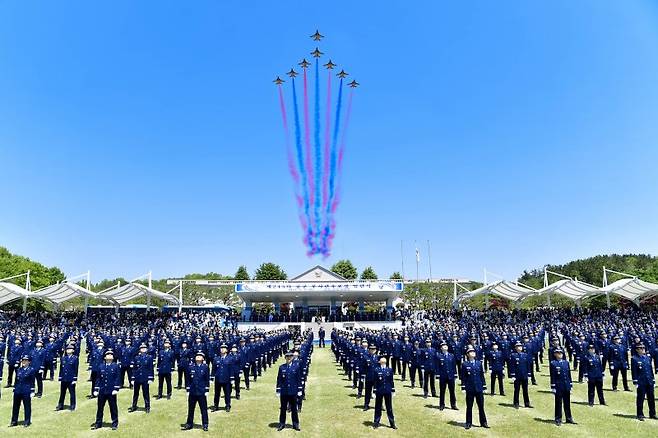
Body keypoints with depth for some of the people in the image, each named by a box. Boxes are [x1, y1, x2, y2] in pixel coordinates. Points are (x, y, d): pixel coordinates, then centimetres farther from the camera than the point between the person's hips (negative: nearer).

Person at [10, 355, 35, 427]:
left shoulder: (31, 370, -5)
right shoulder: (19, 369, 8)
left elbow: (32, 382, -5)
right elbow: (16, 380, 13)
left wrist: (32, 391, -8)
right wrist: (14, 389, 10)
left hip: (26, 392, -5)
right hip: (17, 391, 5)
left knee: (27, 407, 3)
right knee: (15, 406, 12)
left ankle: (27, 422, 12)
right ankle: (14, 421, 23)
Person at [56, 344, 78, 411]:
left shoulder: (75, 358, -4)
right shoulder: (63, 358, 7)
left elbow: (76, 369, -6)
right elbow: (61, 368, 9)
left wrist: (75, 379, -9)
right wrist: (60, 379, 7)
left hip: (71, 380, -4)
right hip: (63, 379, 4)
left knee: (72, 393, 5)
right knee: (62, 393, 12)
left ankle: (72, 406, 14)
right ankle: (60, 406, 24)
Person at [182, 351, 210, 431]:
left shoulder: (205, 367, -3)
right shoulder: (191, 367, 2)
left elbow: (207, 380, -1)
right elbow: (188, 380, 6)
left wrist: (206, 391, -4)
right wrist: (188, 390, 3)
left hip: (202, 393, -2)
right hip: (192, 392, 2)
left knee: (204, 409, 4)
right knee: (191, 409, 11)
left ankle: (205, 425, 13)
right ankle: (189, 424, 25)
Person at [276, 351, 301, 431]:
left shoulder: (296, 367, 0)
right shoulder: (281, 367, 1)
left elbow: (299, 379, 2)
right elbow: (279, 379, 4)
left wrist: (299, 390, 0)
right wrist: (278, 390, 2)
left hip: (293, 392, -1)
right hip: (284, 392, 1)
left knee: (294, 409, 8)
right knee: (283, 408, 9)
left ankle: (295, 424, 18)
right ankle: (282, 424, 20)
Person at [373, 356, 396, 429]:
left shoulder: (390, 370, 2)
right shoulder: (377, 371, -4)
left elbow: (391, 381, 6)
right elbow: (375, 382, -2)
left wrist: (393, 390, 5)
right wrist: (375, 392, -3)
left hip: (388, 391, 1)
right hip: (379, 392, -1)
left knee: (389, 408, 8)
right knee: (378, 408, 8)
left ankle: (392, 423, 17)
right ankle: (376, 423, 18)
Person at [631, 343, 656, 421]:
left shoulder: (648, 358, 11)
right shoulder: (634, 359, -6)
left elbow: (651, 370, 15)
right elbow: (634, 371, -8)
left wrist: (653, 380, 12)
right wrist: (635, 382, -11)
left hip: (649, 382, 5)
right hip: (641, 383, -5)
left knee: (651, 398, 11)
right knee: (640, 399, 1)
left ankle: (652, 414, 23)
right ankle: (640, 415, 8)